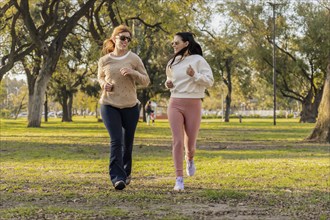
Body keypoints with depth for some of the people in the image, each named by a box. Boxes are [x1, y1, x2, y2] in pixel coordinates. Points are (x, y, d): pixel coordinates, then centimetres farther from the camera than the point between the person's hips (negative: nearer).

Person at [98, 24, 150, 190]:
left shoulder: (134, 59, -3)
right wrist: (104, 84, -4)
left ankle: (126, 173, 32)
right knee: (116, 141, -15)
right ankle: (117, 177, -18)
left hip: (130, 106, 1)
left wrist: (133, 73, -20)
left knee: (127, 142, 11)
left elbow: (146, 81, -1)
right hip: (109, 105, -1)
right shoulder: (104, 60, 1)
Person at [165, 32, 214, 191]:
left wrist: (194, 75, -24)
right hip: (175, 104, 3)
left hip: (193, 105, -3)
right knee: (177, 141, -10)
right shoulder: (173, 62, 11)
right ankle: (179, 179, -9)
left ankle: (189, 159, 44)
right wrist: (168, 83, 5)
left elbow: (209, 81, -8)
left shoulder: (198, 60, -4)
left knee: (190, 142, 6)